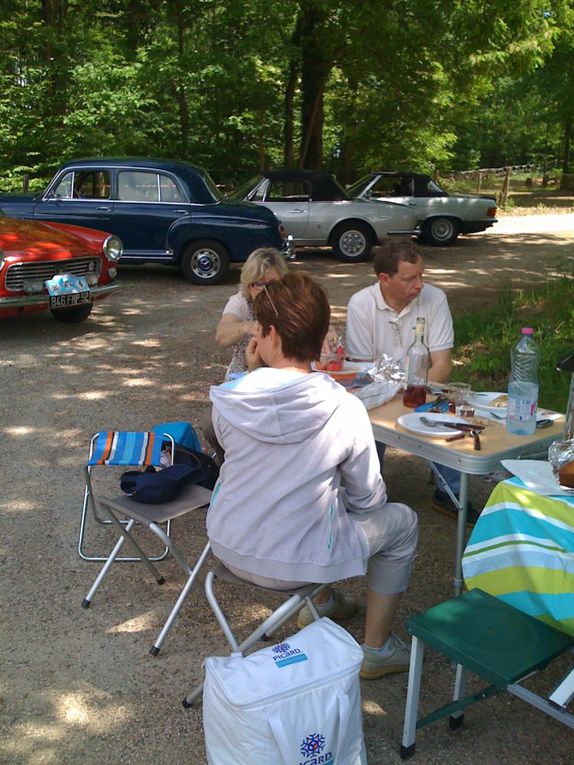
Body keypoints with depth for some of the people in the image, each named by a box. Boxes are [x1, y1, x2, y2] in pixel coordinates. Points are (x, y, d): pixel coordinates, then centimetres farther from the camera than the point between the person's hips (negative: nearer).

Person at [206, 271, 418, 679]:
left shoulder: (228, 399, -14)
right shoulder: (345, 411, -21)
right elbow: (367, 499, -7)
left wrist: (253, 373, 1)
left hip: (228, 549, 5)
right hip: (296, 565, -4)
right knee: (402, 521, 17)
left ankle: (320, 602, 48)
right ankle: (376, 650, 26)